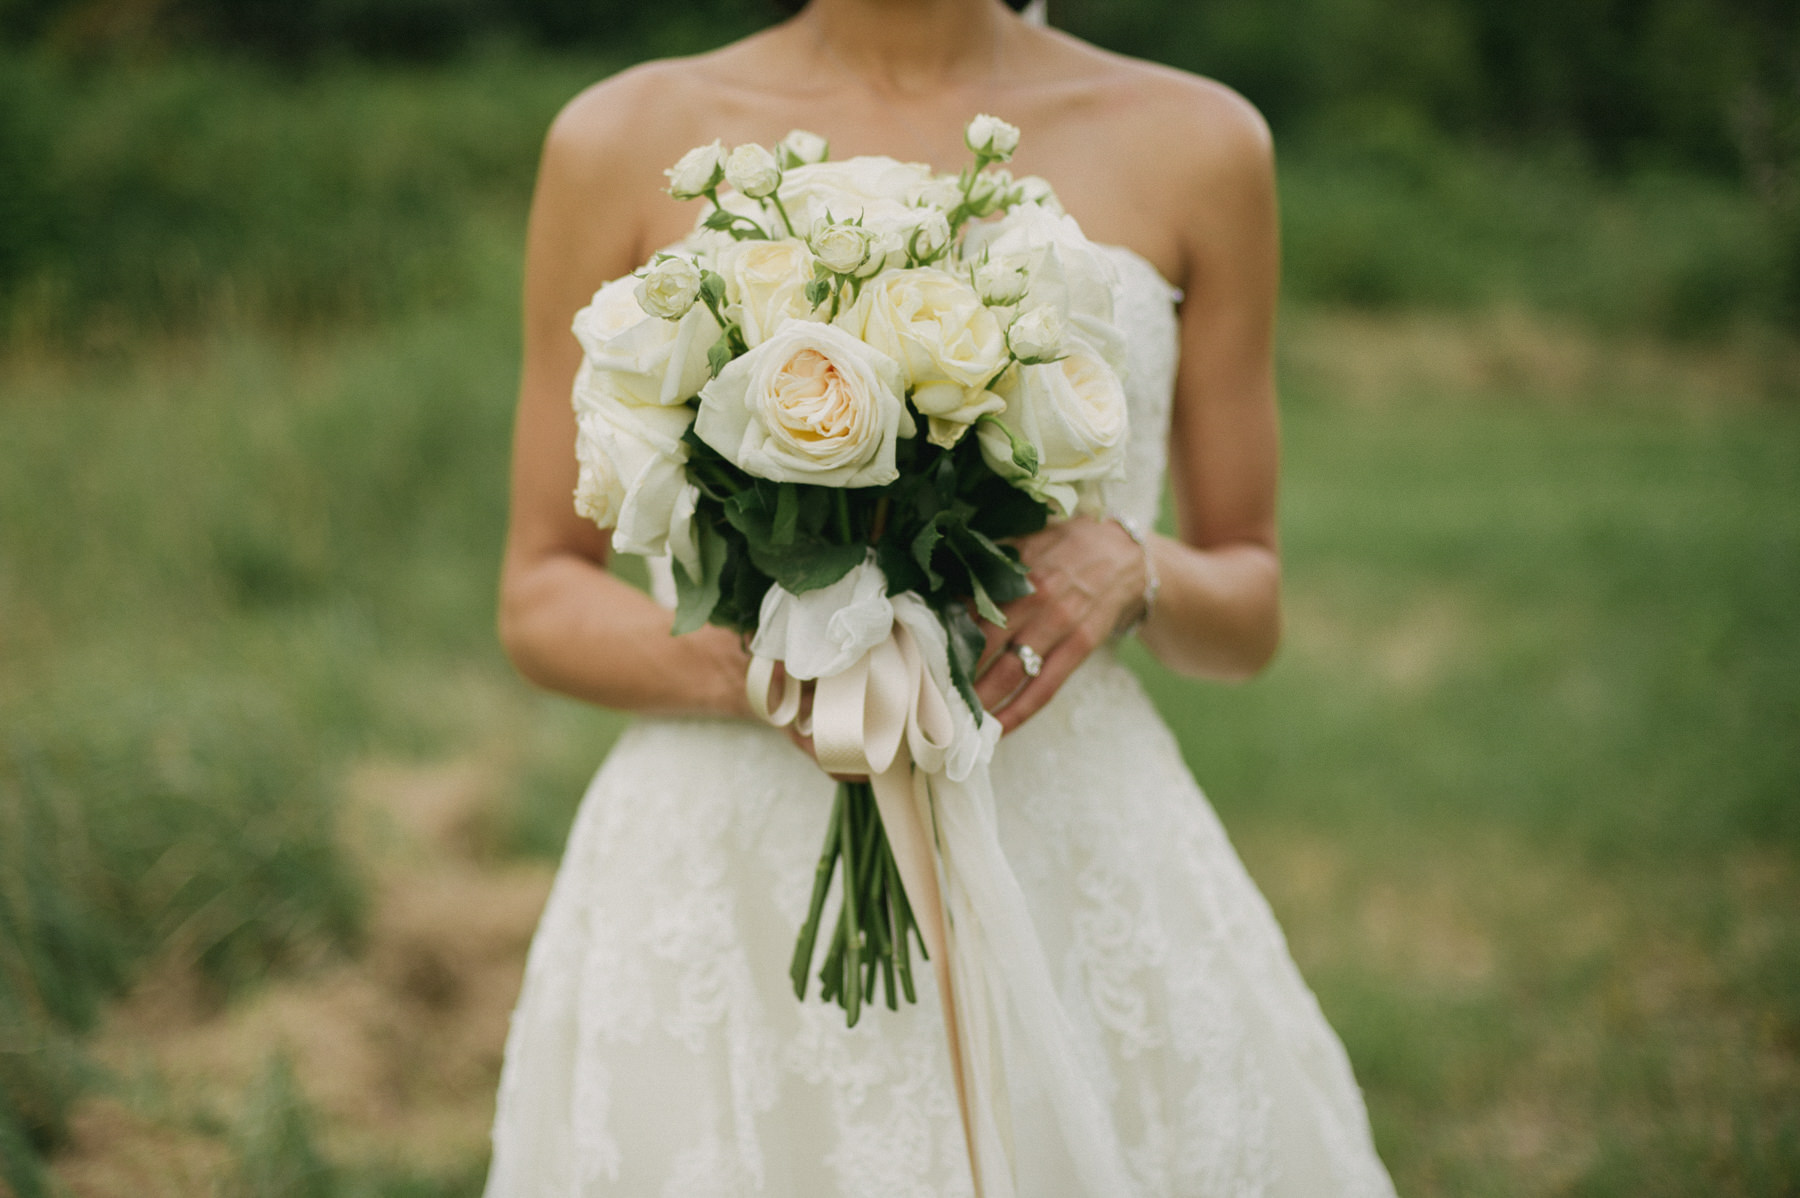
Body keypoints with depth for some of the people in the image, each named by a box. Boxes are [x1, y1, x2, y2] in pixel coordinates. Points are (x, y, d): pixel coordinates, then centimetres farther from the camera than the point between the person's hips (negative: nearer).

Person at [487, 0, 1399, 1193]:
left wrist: (1138, 573, -14)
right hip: (728, 870, 0)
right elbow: (541, 600, 3)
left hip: (1077, 857, 1)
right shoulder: (624, 141, 0)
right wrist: (745, 670, -16)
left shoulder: (1198, 143, 2)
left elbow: (1252, 611, 8)